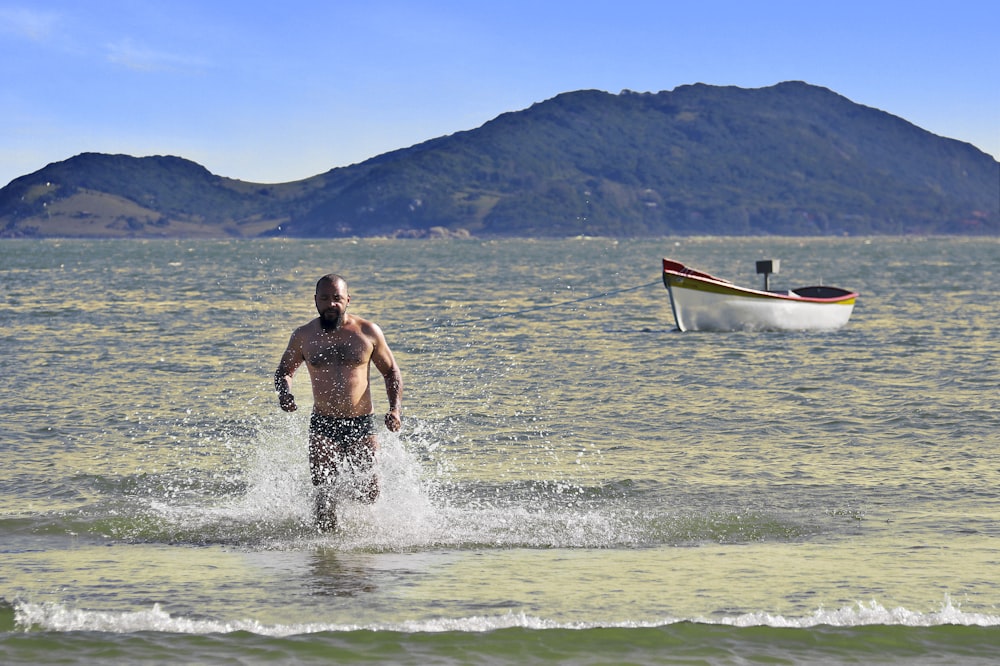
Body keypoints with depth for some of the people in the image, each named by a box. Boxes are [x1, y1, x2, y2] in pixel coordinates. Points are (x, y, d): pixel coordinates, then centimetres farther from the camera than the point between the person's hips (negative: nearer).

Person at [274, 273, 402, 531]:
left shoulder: (368, 332, 0)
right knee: (325, 493, -11)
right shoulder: (303, 336, 2)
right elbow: (284, 370, 17)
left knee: (367, 495, 2)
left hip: (362, 424, 0)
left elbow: (391, 372, 10)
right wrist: (284, 392, -6)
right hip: (323, 425, 0)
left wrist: (395, 409, -4)